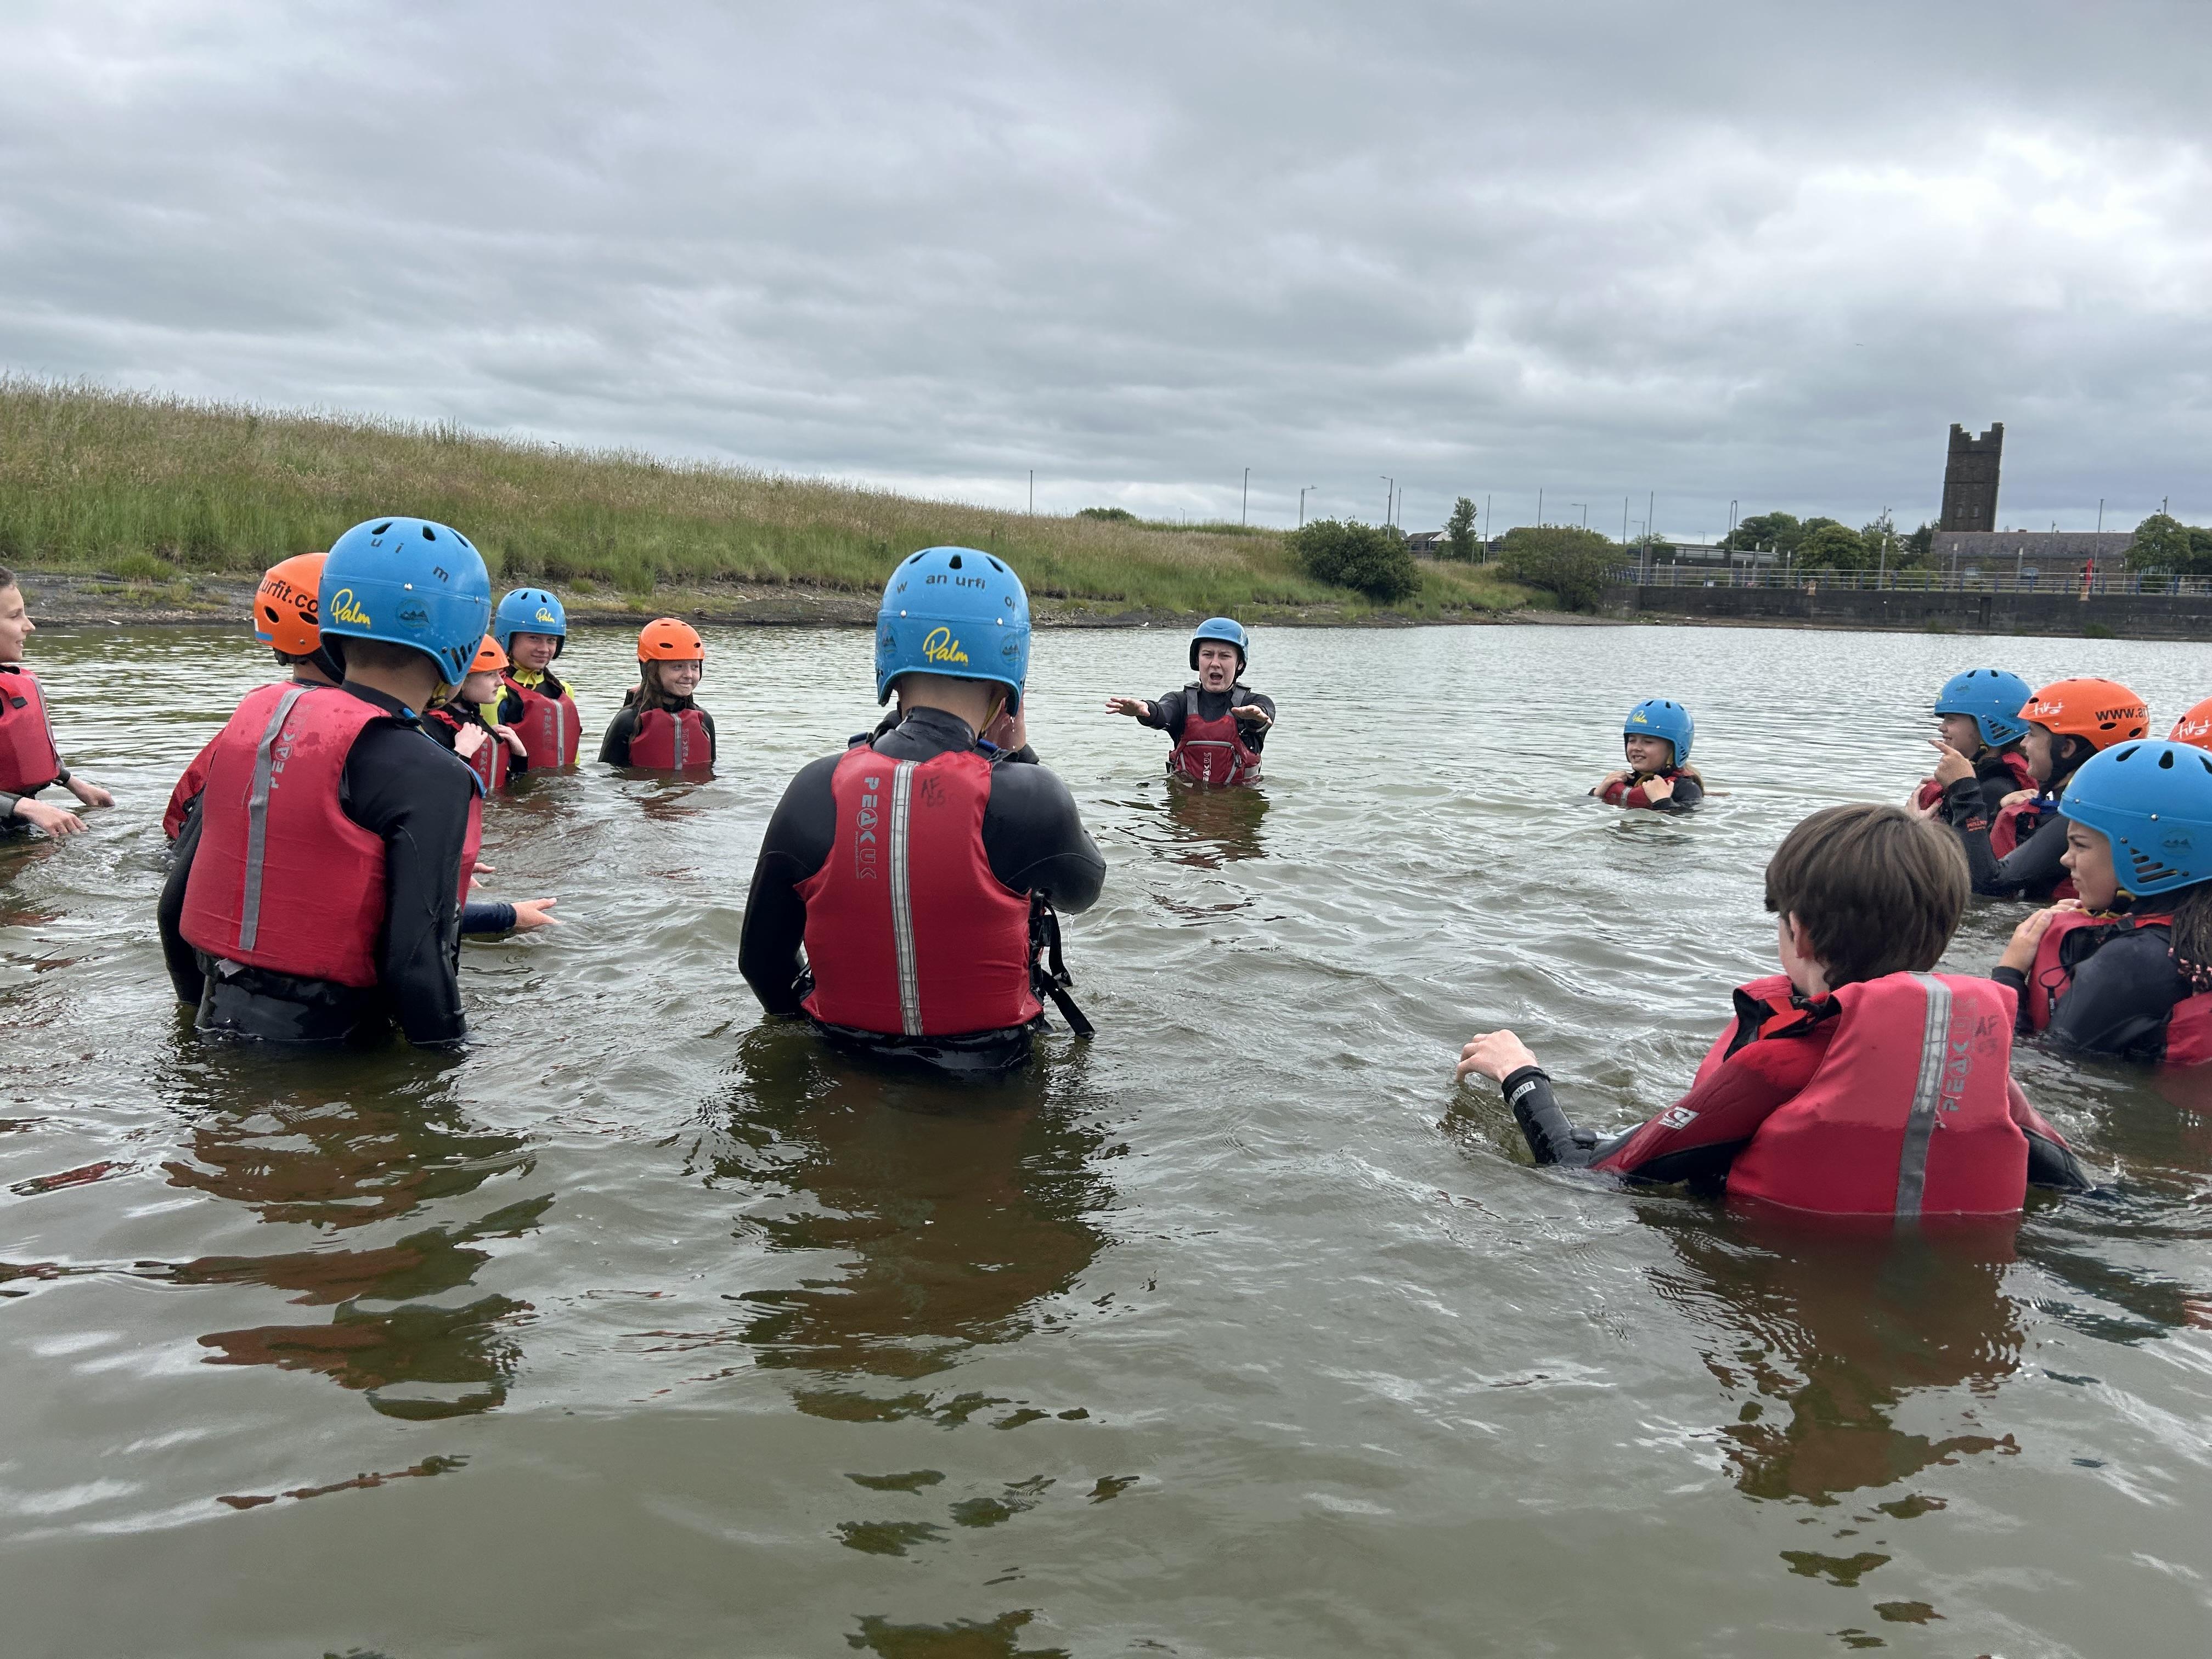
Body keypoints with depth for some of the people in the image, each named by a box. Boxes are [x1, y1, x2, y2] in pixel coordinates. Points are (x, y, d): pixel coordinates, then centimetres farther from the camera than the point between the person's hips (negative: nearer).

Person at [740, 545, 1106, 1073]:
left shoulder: (815, 791, -13)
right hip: (988, 1068, -2)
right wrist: (1020, 753, 9)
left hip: (848, 1066, 3)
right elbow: (1083, 889, 5)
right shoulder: (1027, 799, -21)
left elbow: (762, 963, -1)